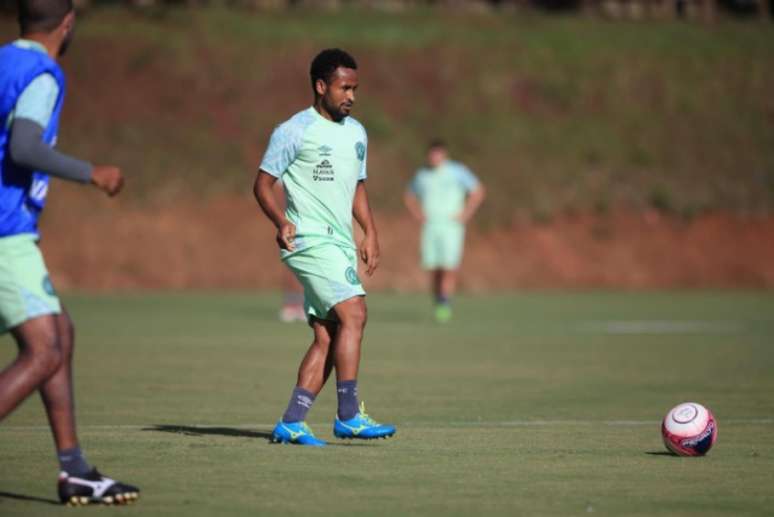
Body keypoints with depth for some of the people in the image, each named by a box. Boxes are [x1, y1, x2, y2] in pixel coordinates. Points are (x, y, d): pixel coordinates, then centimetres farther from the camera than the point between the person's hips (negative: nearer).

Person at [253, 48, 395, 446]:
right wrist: (282, 222, -21)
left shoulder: (356, 133, 16)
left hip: (340, 245, 8)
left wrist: (370, 232, 15)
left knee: (326, 338, 2)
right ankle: (349, 416, -19)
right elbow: (262, 184, -4)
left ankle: (291, 422, 5)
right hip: (310, 239, -8)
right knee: (353, 313, -20)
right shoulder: (294, 131, -6)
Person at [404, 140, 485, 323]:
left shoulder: (457, 171, 0)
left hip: (451, 227, -4)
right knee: (433, 269, -2)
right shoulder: (421, 175, 11)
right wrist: (418, 216, 12)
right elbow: (409, 197, 27)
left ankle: (445, 305, -17)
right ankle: (439, 306, 8)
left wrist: (465, 215, -3)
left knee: (449, 268, -15)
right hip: (430, 227, 4)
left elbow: (478, 191, 3)